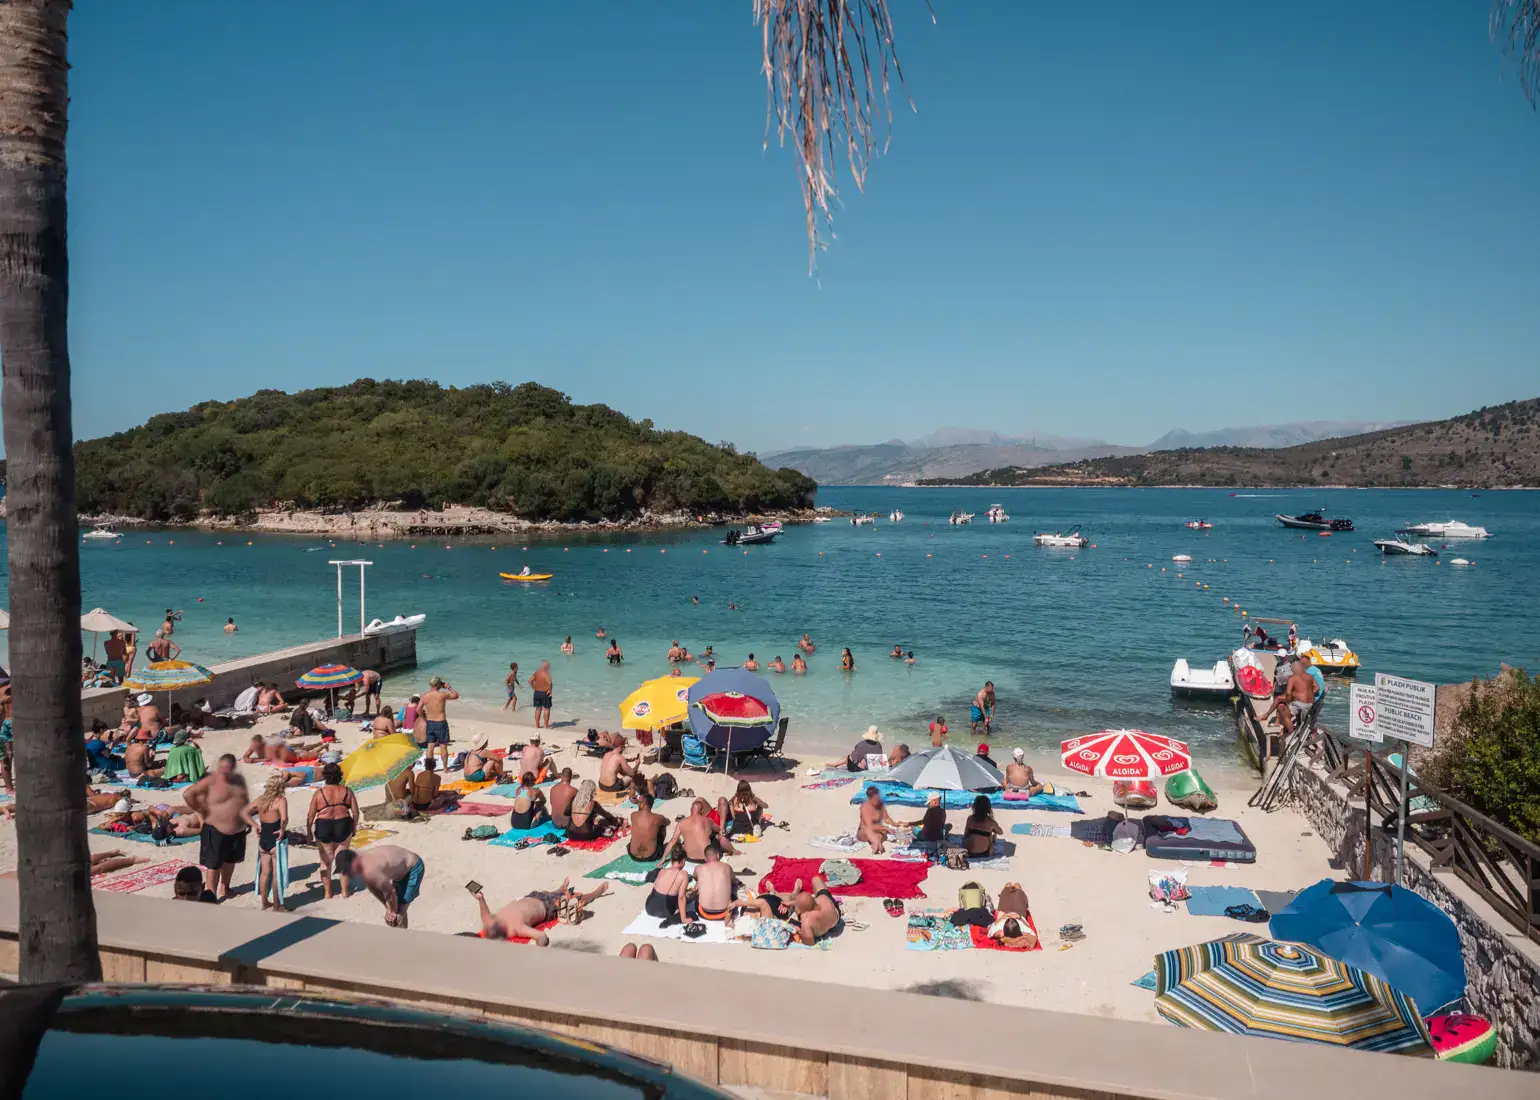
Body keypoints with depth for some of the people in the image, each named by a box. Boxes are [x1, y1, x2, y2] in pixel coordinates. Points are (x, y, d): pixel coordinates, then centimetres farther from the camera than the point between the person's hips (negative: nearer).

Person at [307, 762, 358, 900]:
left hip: (323, 828, -2)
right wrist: (353, 829, 14)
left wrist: (309, 832, 8)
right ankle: (344, 891, 21)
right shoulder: (347, 792, 1)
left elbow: (310, 816, -4)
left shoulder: (319, 793, -5)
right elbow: (355, 813, 1)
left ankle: (327, 892, 19)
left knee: (326, 861, 14)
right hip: (344, 826, 2)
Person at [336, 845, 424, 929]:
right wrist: (389, 909, 4)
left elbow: (391, 892, -23)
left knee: (399, 911, -9)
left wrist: (393, 912, -7)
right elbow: (375, 889, 7)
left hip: (413, 868, -9)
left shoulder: (370, 871, -35)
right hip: (402, 868, 9)